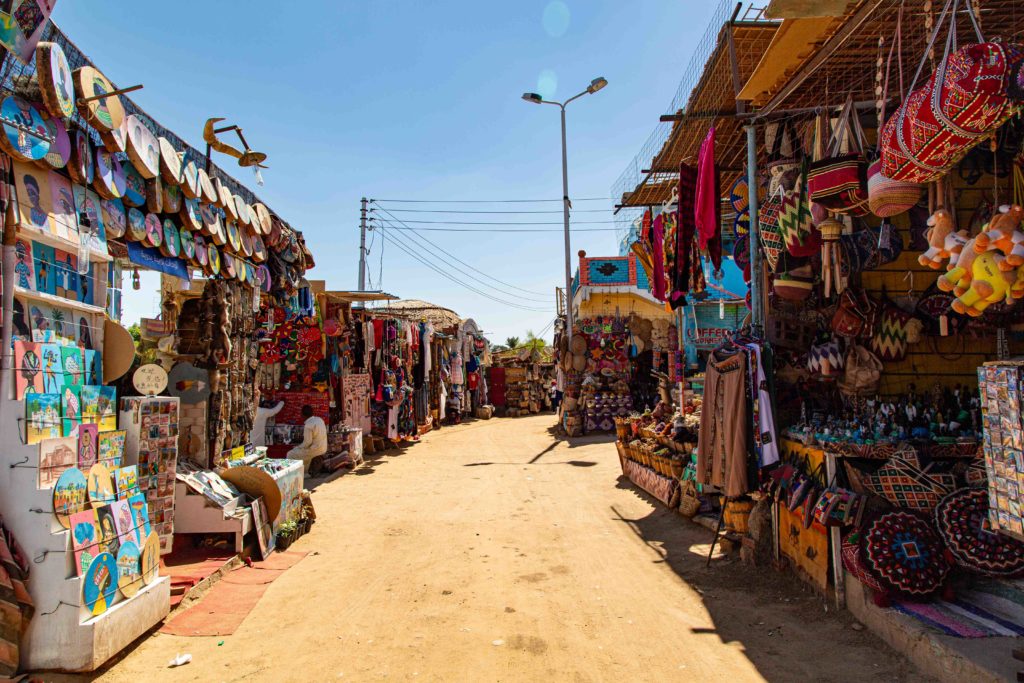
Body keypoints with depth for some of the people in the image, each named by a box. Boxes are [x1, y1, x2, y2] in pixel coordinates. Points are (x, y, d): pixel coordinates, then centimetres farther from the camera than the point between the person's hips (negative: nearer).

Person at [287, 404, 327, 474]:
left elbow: (307, 443, -21)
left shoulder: (308, 425, -22)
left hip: (314, 450, -8)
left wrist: (298, 447, -3)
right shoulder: (319, 420, 2)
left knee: (290, 454, 6)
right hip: (323, 448, 8)